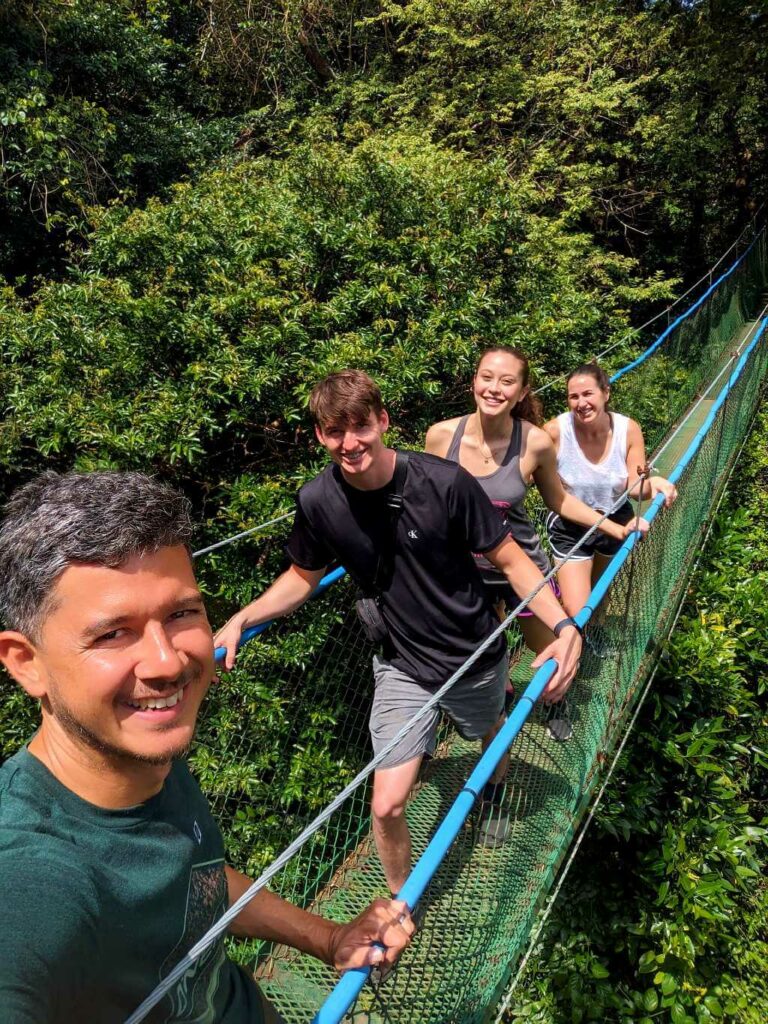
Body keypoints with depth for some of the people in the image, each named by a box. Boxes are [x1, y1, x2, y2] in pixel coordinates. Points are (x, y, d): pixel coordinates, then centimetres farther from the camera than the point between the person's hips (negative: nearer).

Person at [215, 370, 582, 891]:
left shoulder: (445, 482, -27)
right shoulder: (318, 501, -17)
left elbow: (510, 560, -16)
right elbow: (303, 577, 2)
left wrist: (566, 624, -29)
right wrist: (240, 620, -12)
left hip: (476, 655, 0)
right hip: (401, 666, 1)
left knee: (492, 733, 30)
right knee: (387, 806, -4)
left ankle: (496, 791, 68)